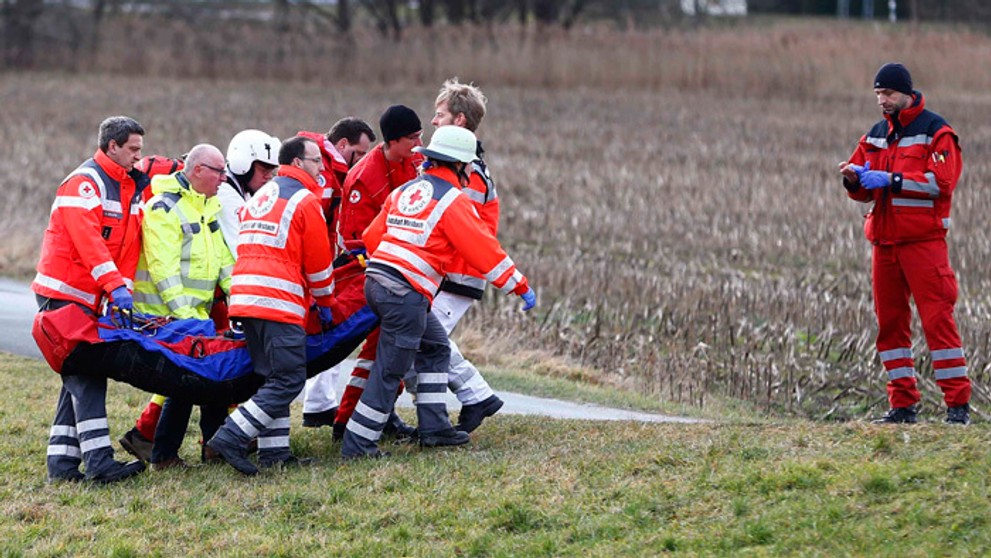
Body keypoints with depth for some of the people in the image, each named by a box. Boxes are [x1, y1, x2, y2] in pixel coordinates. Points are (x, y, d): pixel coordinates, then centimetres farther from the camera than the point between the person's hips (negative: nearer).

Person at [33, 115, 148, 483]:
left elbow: (129, 244, 12)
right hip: (62, 294, -9)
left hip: (88, 299, 9)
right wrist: (115, 286, -32)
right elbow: (87, 240, -24)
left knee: (80, 377, 8)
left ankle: (62, 462, 9)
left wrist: (123, 287, -1)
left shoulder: (131, 186, 15)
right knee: (86, 376, -14)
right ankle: (98, 461, -20)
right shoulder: (85, 183, -12)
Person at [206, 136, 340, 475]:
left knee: (273, 379, 15)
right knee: (288, 381, -8)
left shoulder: (260, 197, 24)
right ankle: (232, 437, -17)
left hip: (244, 296, 9)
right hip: (279, 302, -9)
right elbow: (318, 262, 0)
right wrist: (326, 302, 15)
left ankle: (274, 451, 10)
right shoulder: (305, 200, -2)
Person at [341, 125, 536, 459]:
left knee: (436, 348, 21)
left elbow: (371, 238, 17)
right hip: (406, 292, -9)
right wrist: (521, 287, 1)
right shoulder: (452, 200, -6)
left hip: (376, 280, 9)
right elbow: (484, 251, -7)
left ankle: (434, 428, 19)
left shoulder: (404, 191, 16)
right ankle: (357, 444, -3)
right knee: (389, 370, -4)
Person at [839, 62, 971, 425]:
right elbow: (863, 191, 19)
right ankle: (903, 404, 12)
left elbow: (941, 181, -15)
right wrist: (853, 180, -5)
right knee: (890, 321, 6)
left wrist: (891, 179, -19)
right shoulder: (876, 135, 18)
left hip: (923, 240, -7)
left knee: (937, 318, -11)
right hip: (885, 241, 7)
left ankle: (958, 403, -9)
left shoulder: (936, 132, -3)